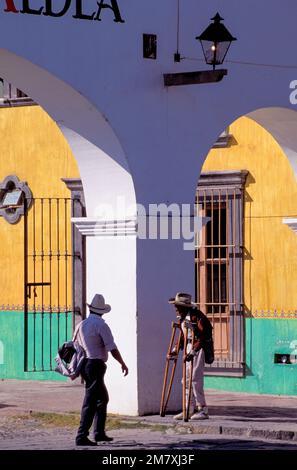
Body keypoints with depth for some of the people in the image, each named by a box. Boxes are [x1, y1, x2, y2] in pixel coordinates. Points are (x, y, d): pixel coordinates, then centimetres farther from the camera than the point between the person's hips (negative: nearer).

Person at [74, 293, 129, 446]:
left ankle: (99, 433, 22)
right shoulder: (101, 325, -12)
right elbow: (112, 349, -13)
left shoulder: (81, 324, 9)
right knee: (90, 402, -8)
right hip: (96, 365, -8)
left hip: (85, 364, 8)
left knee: (102, 398, 20)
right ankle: (82, 436, -11)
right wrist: (123, 364, 1)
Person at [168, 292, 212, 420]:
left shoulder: (196, 316, -17)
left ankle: (203, 409, -7)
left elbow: (204, 335, -24)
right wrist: (176, 349, 17)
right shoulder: (182, 318, 13)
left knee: (195, 379, -12)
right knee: (187, 380, 10)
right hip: (189, 348, 10)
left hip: (198, 348, -10)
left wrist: (193, 351, -28)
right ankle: (190, 409, 16)